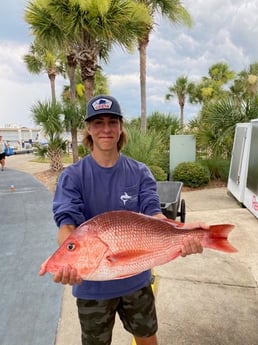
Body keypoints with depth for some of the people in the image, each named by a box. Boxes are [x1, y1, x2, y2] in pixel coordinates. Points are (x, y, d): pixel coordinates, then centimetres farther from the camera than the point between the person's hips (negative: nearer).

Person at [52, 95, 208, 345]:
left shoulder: (140, 172, -7)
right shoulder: (72, 176, -12)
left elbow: (153, 213, -16)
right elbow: (67, 222, -22)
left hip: (136, 277, 2)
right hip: (92, 283, -1)